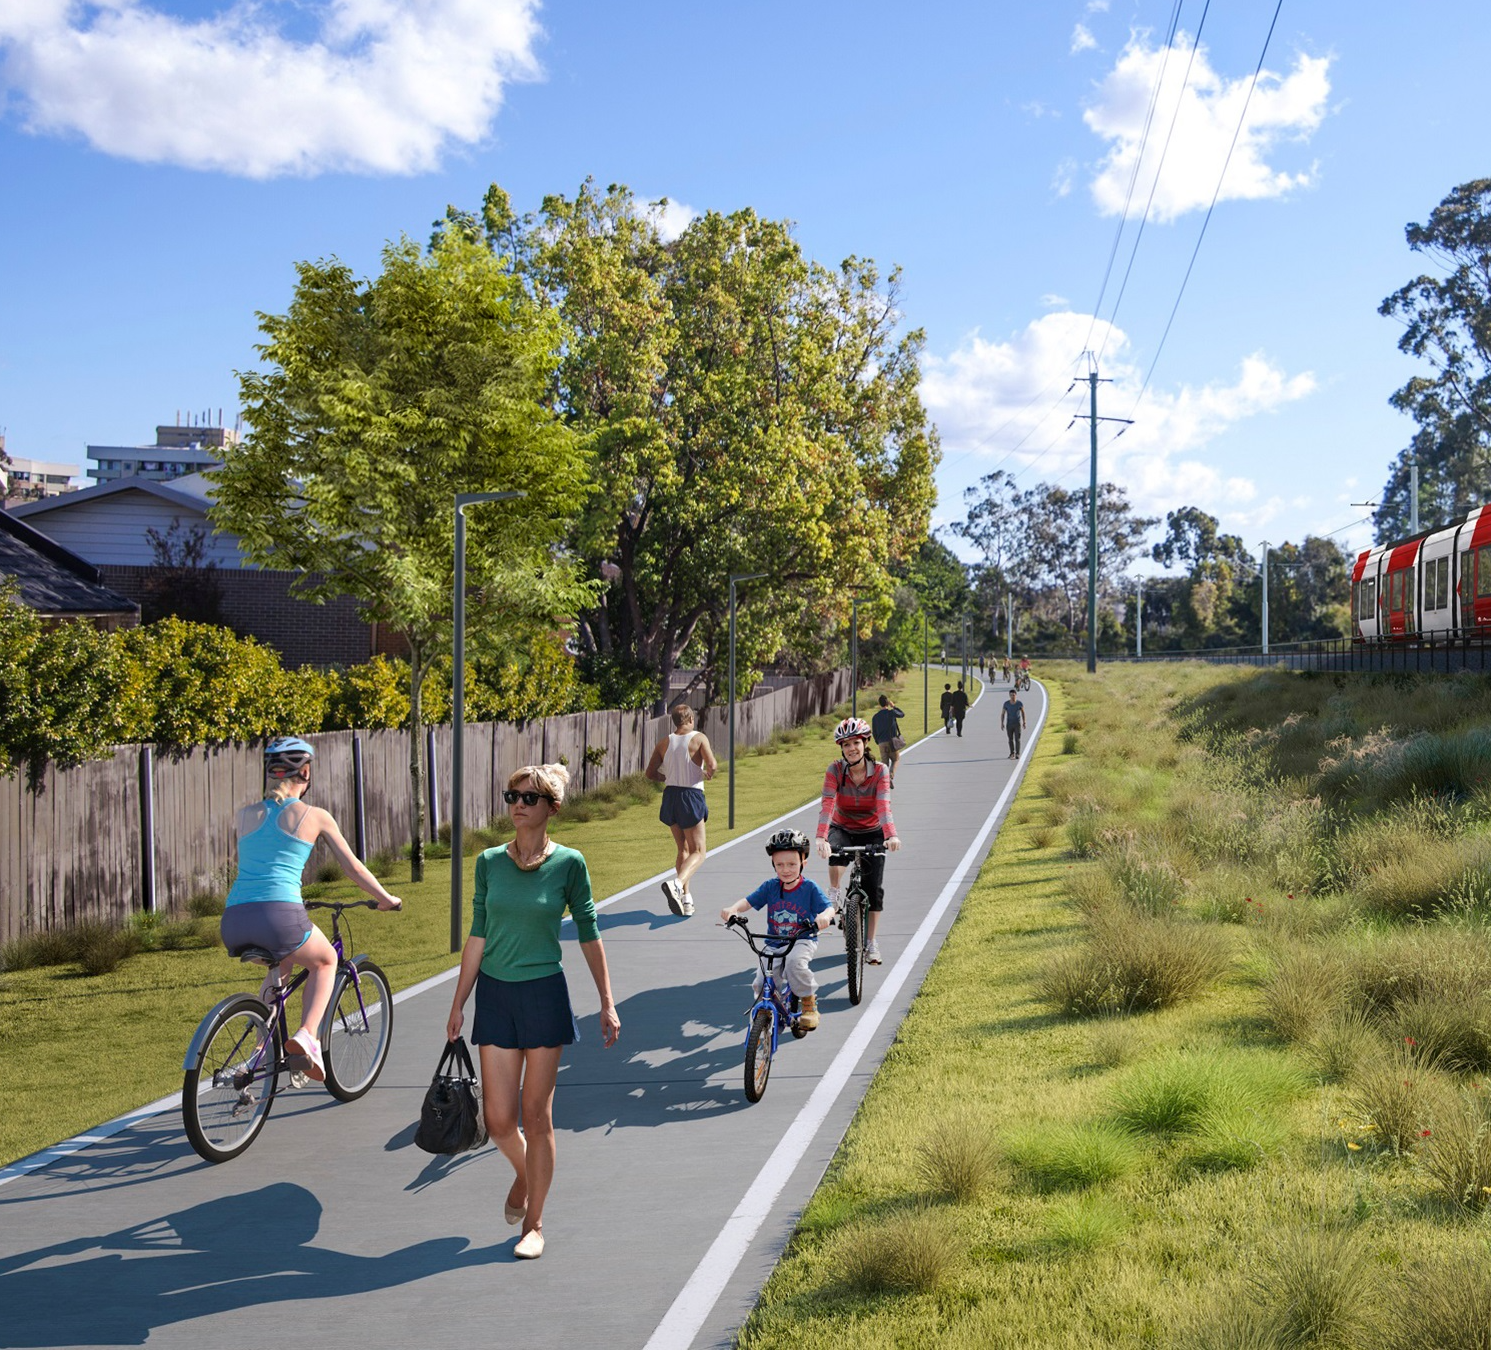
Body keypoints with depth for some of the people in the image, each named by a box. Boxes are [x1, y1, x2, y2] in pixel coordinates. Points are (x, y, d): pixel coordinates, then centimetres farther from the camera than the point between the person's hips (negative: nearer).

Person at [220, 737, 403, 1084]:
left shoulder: (247, 814, 19)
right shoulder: (315, 816, 9)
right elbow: (353, 868, 17)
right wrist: (386, 899, 34)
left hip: (233, 920, 5)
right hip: (279, 915, -4)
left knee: (282, 965, 35)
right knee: (324, 961, 26)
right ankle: (307, 1035, 4)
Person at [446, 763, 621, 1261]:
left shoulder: (569, 864, -6)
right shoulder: (490, 862, 1)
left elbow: (588, 935, 1)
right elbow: (477, 937, 6)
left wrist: (607, 1004, 2)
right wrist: (458, 1005, 6)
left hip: (544, 995, -2)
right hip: (494, 994, 3)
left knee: (536, 1116, 2)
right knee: (499, 1118, 3)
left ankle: (534, 1224, 17)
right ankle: (523, 1173, 36)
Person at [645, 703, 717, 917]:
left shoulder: (664, 742, 6)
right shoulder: (699, 738, -7)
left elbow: (650, 773, 7)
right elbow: (712, 765, -18)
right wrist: (708, 773, 5)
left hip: (670, 795, 5)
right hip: (691, 796, -5)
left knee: (684, 850, 18)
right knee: (697, 852, -1)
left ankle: (685, 898, 13)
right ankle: (677, 883, -28)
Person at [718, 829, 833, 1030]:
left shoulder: (810, 888, -7)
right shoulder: (770, 887, 0)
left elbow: (828, 907, -17)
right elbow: (749, 901, -8)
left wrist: (825, 916, -43)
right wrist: (732, 909, -30)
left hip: (803, 941, -3)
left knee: (795, 961, -36)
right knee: (761, 983, -14)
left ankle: (809, 1004, -13)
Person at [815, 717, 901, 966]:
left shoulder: (879, 771, -17)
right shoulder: (835, 770, -17)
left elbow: (883, 805, -29)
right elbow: (827, 805, -28)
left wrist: (891, 835, -47)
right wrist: (821, 837, -45)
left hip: (872, 833, 1)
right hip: (842, 829, -1)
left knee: (874, 887, -6)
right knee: (835, 850, -38)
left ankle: (871, 943, 9)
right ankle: (835, 895, -15)